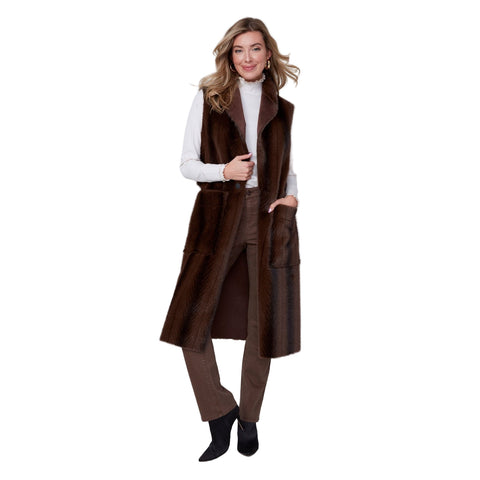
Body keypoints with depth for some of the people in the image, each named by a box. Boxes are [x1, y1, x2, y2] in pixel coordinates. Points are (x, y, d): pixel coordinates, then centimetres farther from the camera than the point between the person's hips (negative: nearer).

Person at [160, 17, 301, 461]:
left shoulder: (282, 108, 13)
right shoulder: (208, 98, 7)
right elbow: (187, 164, 4)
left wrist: (292, 196, 0)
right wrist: (224, 170, -14)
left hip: (269, 217, 2)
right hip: (219, 216, -1)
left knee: (264, 321, 5)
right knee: (192, 320, -9)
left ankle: (249, 417, 26)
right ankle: (220, 415, 12)